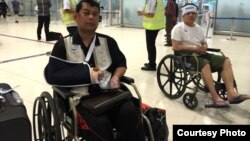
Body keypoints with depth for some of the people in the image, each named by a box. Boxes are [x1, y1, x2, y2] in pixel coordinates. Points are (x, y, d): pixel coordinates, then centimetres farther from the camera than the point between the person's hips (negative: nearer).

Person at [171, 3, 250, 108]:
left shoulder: (198, 28, 17)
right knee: (205, 64, -37)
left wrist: (204, 47, -4)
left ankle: (231, 93, -22)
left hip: (200, 54, 8)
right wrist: (194, 48, -18)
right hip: (186, 56, -7)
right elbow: (175, 47, -15)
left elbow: (204, 43, 22)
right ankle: (216, 98, -35)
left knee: (225, 61, -10)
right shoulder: (178, 28, -5)